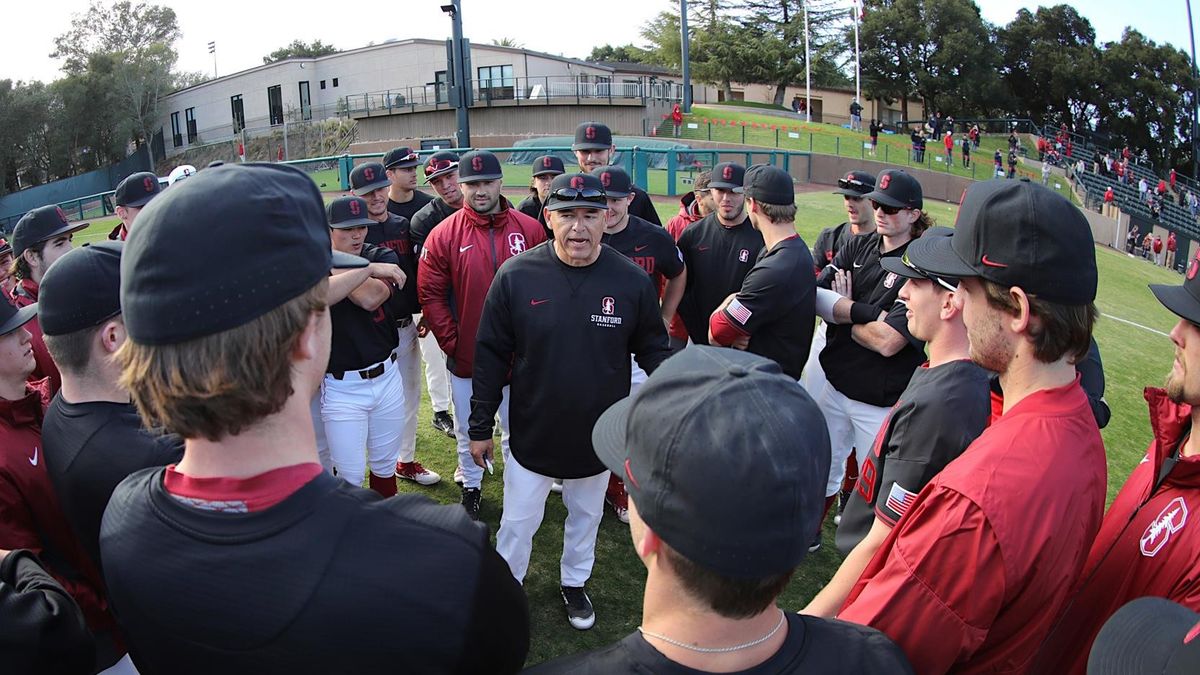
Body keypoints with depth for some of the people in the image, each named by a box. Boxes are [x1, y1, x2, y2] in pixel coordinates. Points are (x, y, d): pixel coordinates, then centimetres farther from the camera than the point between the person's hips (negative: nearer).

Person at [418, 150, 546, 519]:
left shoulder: (530, 230, -3)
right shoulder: (444, 235, -5)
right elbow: (431, 294, -5)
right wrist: (451, 342, -9)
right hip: (465, 357, 0)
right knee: (468, 430, 16)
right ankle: (471, 487, 36)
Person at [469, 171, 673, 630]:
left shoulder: (632, 281, -12)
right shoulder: (516, 275, -14)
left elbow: (653, 351, 0)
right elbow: (491, 355, -6)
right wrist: (480, 426, -2)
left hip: (600, 436, 1)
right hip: (532, 433, -1)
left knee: (586, 516, 23)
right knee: (518, 522, 15)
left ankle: (574, 583, 48)